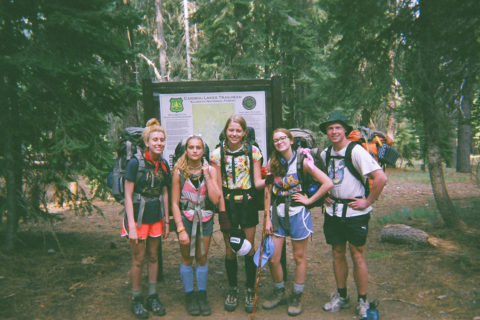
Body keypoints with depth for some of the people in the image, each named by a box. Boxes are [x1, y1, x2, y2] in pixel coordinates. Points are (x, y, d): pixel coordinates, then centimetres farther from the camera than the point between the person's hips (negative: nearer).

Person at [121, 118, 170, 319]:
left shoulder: (163, 165, 3)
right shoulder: (135, 163, -13)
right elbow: (128, 195, -13)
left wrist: (166, 221, 10)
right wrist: (132, 226, -16)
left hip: (156, 217, 5)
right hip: (138, 217, -5)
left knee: (153, 257, 13)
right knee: (138, 259, 5)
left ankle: (152, 296, 27)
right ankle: (136, 299, 22)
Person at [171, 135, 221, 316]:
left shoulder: (210, 170, -4)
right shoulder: (179, 172, -8)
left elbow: (215, 199, -14)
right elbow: (174, 203, -8)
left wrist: (207, 176, -17)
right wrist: (181, 229, -13)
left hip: (205, 219, 2)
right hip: (185, 218, -1)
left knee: (202, 258, 11)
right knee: (187, 258, 9)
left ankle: (202, 295, 27)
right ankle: (189, 296, 26)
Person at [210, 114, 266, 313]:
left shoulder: (253, 151, -3)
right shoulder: (217, 154, -3)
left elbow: (257, 183, -4)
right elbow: (217, 186, -3)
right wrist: (222, 212, -8)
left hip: (247, 204, 0)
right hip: (227, 205, 0)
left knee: (249, 248, 6)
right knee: (230, 249, 9)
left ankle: (250, 290, 23)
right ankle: (232, 289, 27)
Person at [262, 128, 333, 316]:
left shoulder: (302, 161, -7)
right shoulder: (272, 164, 4)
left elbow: (328, 183, -12)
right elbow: (268, 193, 5)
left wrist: (309, 200, -10)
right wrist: (268, 218, 1)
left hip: (297, 213, -3)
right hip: (277, 214, 3)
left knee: (299, 258, 10)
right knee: (273, 258, 5)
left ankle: (296, 297, 27)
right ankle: (279, 293, 29)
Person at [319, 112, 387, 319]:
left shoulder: (356, 151, -15)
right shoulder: (325, 154, 6)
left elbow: (381, 178, -21)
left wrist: (368, 202, -16)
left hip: (355, 212, -6)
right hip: (333, 211, 6)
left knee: (357, 256, 2)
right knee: (337, 254, 13)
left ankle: (363, 302, 18)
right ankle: (341, 297, 28)